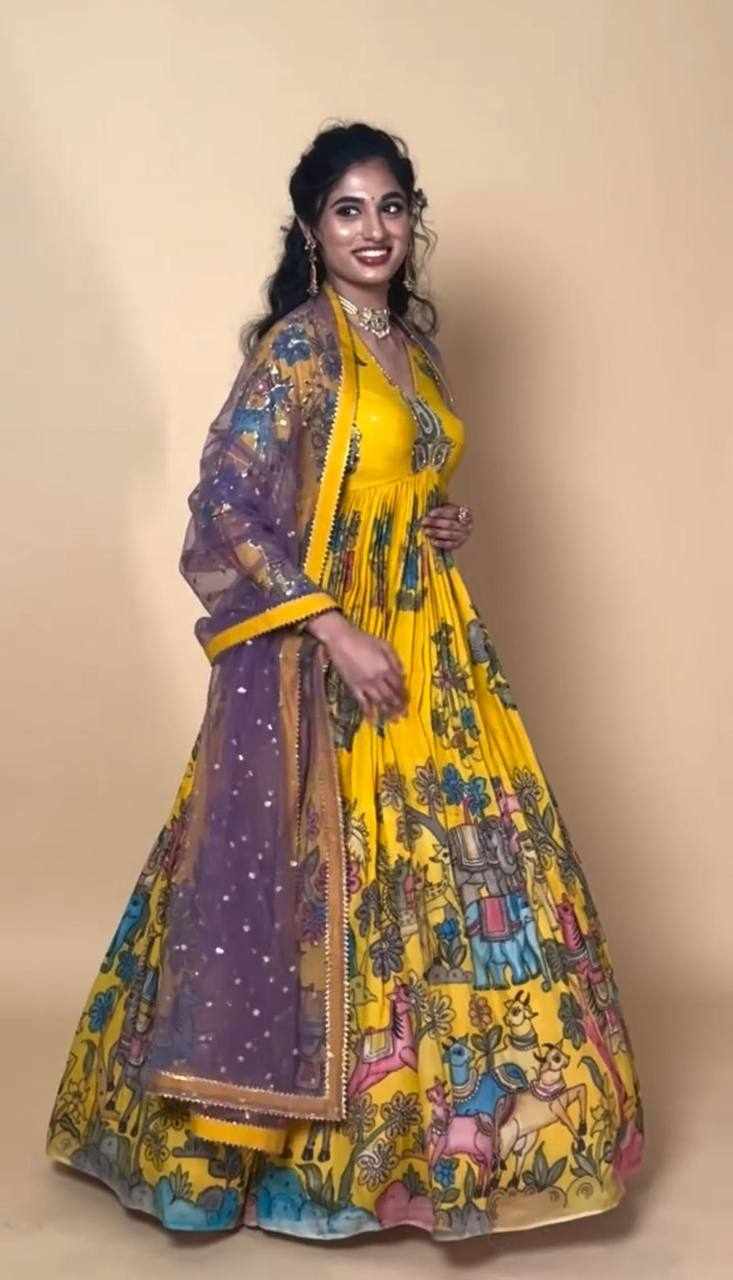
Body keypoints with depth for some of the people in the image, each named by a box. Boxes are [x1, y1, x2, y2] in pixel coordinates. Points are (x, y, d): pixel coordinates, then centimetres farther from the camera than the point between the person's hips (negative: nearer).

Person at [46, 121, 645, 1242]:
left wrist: (446, 525, 2)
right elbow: (226, 504, -19)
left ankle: (429, 1116, 29)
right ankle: (297, 1129, 20)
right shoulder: (299, 342, -12)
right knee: (332, 882, 0)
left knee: (450, 863, 11)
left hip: (424, 642, 8)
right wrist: (340, 632, -21)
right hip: (321, 653, -8)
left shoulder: (412, 342, 12)